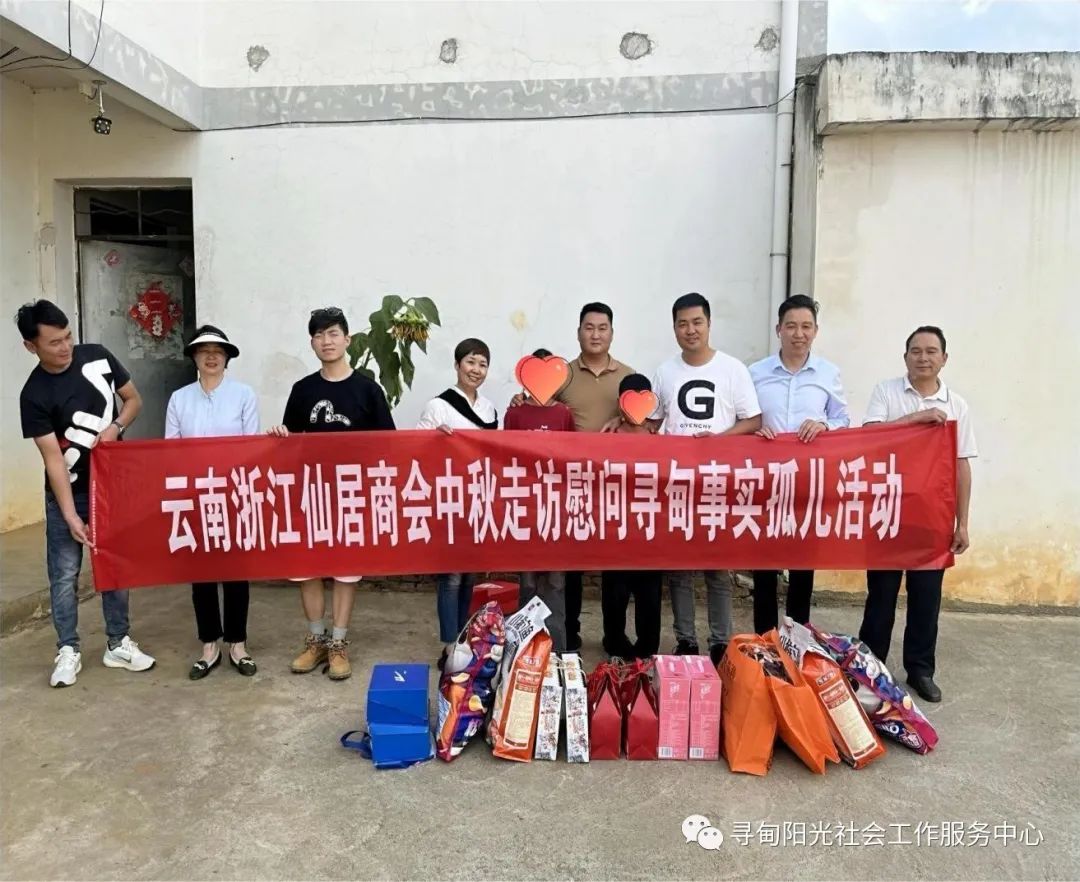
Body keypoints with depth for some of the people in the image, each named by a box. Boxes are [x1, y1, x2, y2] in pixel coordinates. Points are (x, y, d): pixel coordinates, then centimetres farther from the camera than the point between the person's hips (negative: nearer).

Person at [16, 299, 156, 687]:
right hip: (68, 493, -3)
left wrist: (116, 426, -15)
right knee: (65, 574, 4)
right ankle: (68, 651, 20)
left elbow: (134, 399, 6)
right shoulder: (34, 394, -16)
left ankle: (118, 644, 23)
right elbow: (53, 459, -18)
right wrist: (70, 515, -21)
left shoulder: (97, 356, -7)